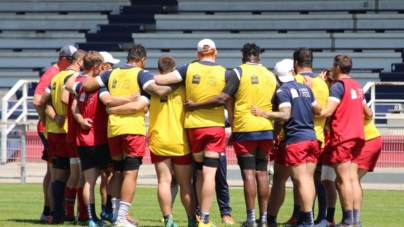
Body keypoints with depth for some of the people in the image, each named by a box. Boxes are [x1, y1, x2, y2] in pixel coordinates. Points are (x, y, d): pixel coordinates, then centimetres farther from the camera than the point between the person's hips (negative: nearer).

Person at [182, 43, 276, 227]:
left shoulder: (239, 72, -5)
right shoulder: (270, 75, 10)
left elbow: (222, 99, -13)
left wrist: (195, 106, -6)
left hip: (245, 129, -4)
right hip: (266, 129, 4)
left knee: (248, 173, -3)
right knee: (262, 173, 8)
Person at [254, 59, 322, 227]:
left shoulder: (283, 91, -8)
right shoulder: (306, 88, 13)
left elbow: (285, 115, -19)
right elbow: (318, 110, 19)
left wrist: (262, 114, -18)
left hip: (295, 140, -6)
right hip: (312, 139, 6)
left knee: (301, 180, -7)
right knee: (309, 179, 6)